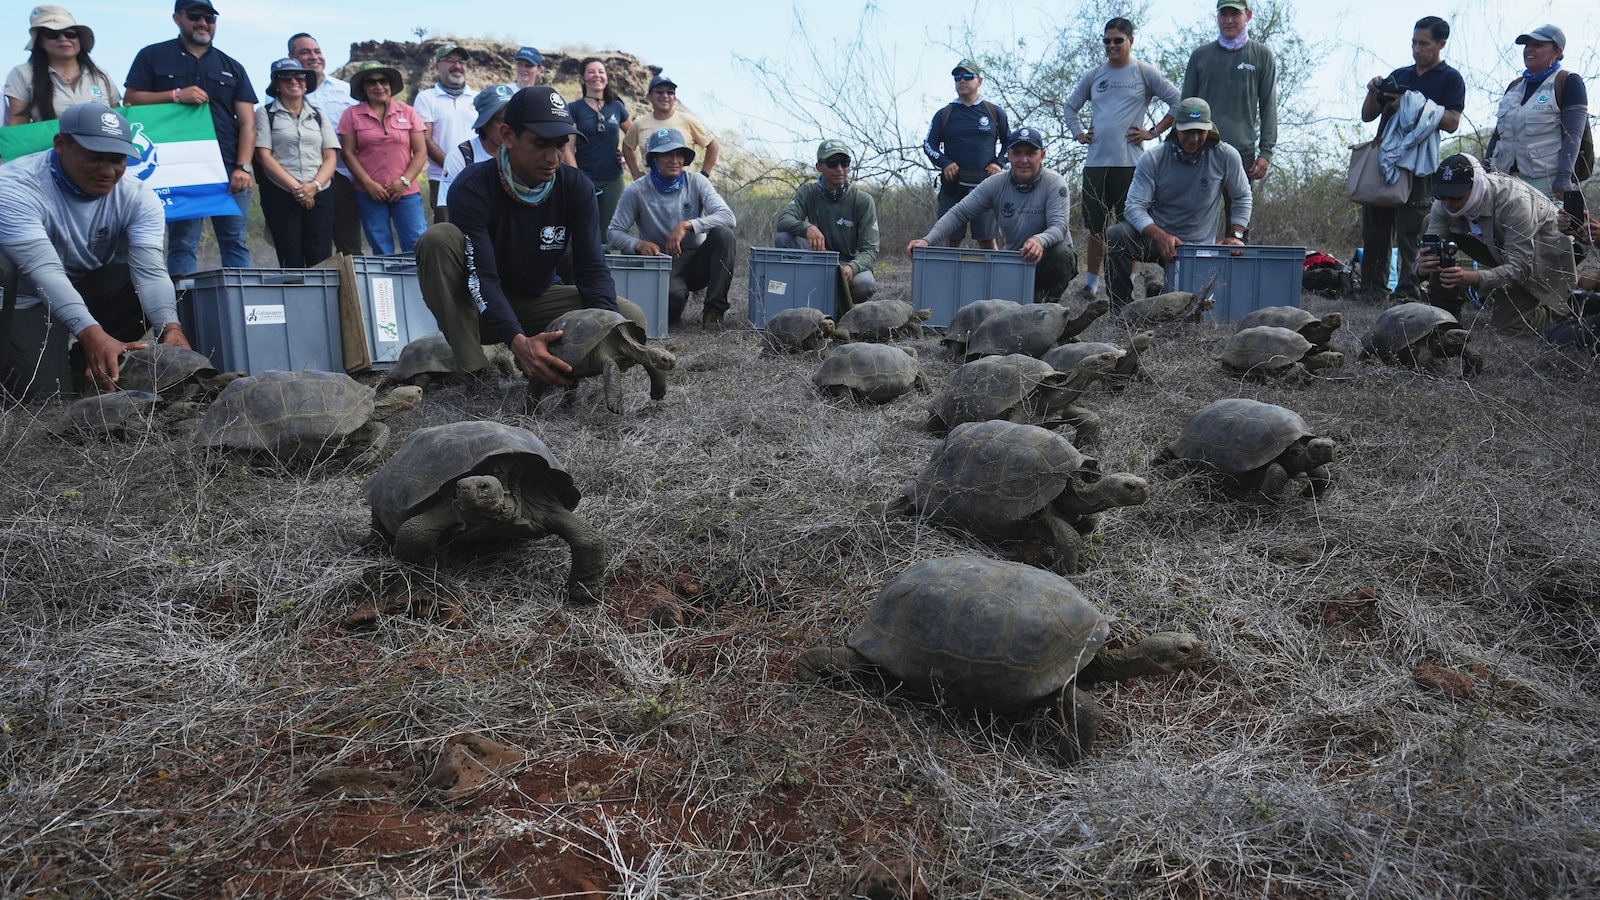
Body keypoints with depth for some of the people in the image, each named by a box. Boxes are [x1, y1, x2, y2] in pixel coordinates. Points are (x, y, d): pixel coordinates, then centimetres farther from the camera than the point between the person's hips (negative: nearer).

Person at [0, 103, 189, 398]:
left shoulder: (138, 197, -14)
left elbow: (150, 270, -26)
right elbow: (44, 271, -36)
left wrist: (170, 327, -46)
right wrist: (91, 333, -52)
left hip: (92, 290, 4)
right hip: (28, 299, -4)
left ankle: (85, 360, -2)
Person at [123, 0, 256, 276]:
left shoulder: (232, 67, 16)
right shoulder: (153, 57, 11)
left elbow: (247, 122, 8)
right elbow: (131, 101, 4)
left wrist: (243, 166, -5)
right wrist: (175, 95, -11)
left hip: (229, 169, 2)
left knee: (236, 242, 0)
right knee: (182, 244, -2)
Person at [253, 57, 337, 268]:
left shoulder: (319, 115, 16)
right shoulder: (265, 114, 6)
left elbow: (330, 157, 9)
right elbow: (264, 156, -2)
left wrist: (315, 185, -10)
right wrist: (295, 187, -12)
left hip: (318, 195, 2)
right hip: (280, 195, -2)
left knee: (322, 260, -6)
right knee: (292, 261, -5)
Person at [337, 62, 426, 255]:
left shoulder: (408, 113, 7)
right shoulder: (352, 115, 5)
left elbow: (421, 152, 4)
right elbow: (349, 154, 2)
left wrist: (404, 181, -8)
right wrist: (369, 184, -9)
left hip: (406, 192, 0)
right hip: (370, 194, 0)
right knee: (382, 251, 5)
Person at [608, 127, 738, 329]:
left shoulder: (696, 182, -3)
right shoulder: (637, 191, -6)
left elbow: (728, 217, -15)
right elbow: (614, 231, -4)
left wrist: (687, 225, -30)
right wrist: (638, 244, -26)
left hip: (696, 263, 3)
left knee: (723, 233, -26)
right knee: (674, 296, -37)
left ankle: (714, 309, -15)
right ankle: (671, 312, 5)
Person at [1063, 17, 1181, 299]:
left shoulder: (1146, 73, 2)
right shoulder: (1093, 75, 13)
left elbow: (1178, 102, 1)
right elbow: (1071, 106, 25)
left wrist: (1154, 132, -4)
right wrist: (1078, 133, 11)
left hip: (1130, 162, -4)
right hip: (1095, 161, 4)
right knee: (1096, 226, 9)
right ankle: (1091, 283, 17)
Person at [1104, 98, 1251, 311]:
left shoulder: (1226, 156, -6)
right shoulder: (1153, 159, -10)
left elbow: (1242, 198, 8)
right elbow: (1135, 206, -17)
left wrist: (1236, 235, -6)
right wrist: (1160, 236, -33)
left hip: (1196, 245, 1)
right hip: (1155, 236, -1)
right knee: (1116, 236, -32)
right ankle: (1121, 309, -18)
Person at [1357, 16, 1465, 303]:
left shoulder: (1450, 79, 5)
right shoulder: (1399, 75, 20)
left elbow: (1452, 122, -8)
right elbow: (1367, 116, 21)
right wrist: (1373, 93, 1)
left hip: (1418, 164, -5)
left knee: (1411, 233, -9)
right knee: (1374, 230, 4)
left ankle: (1408, 290, -9)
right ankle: (1370, 287, 8)